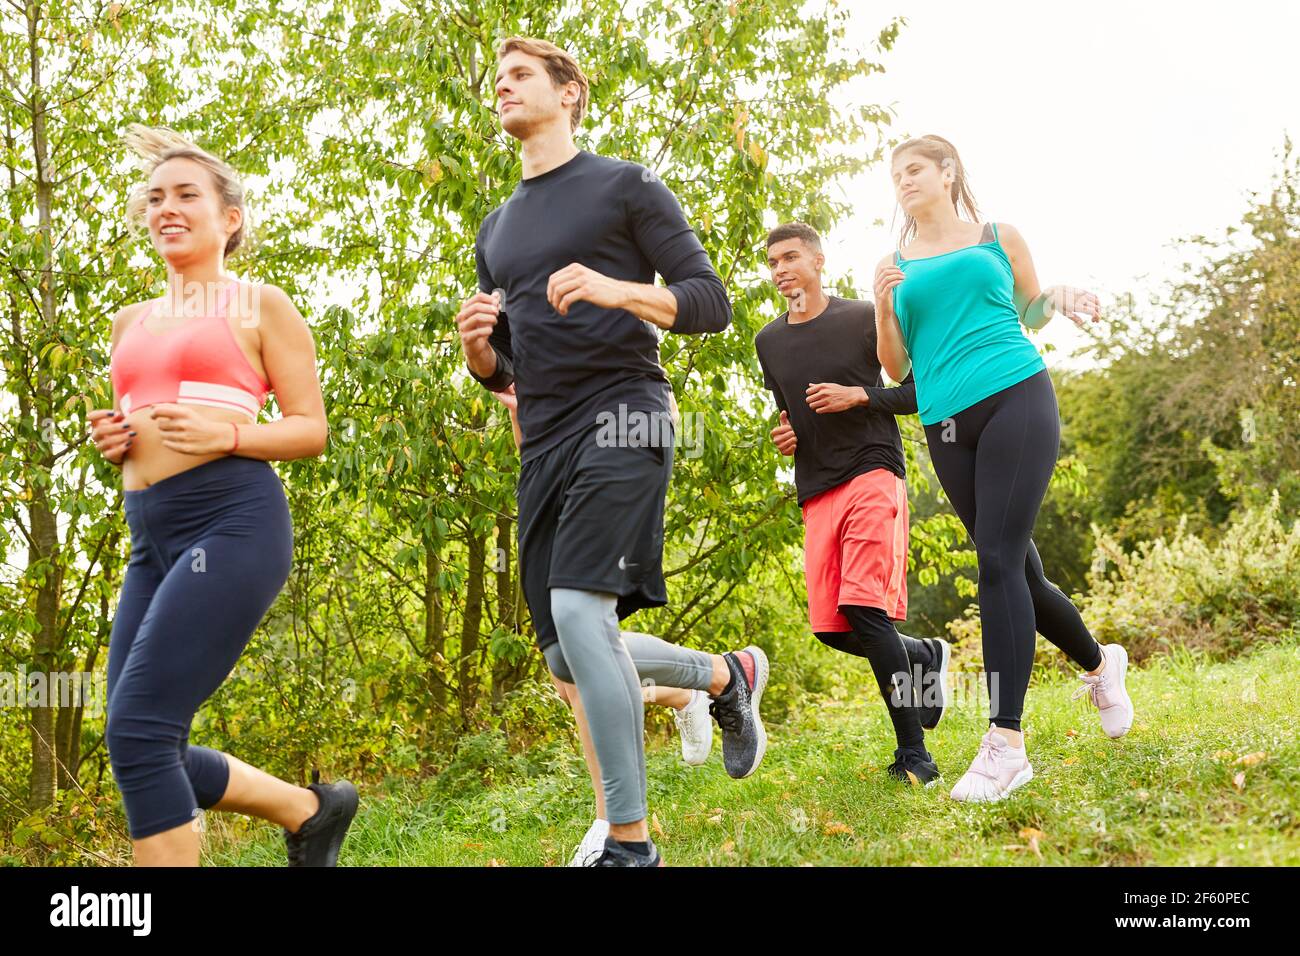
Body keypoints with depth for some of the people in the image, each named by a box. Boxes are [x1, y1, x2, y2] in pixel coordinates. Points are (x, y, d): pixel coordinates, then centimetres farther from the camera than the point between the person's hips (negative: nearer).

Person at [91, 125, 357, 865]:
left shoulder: (263, 307, 5)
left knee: (138, 733, -17)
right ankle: (313, 810, 25)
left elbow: (312, 430, 2)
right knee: (146, 751, 4)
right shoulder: (132, 323, 22)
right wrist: (112, 440, 7)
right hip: (152, 537, 7)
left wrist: (225, 433, -15)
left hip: (236, 523, -7)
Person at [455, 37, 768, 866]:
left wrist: (616, 291, -20)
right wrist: (477, 345, 1)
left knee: (579, 608, -25)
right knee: (570, 655, 2)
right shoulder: (498, 229, 24)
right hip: (545, 441, 7)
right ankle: (729, 675, 26)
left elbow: (711, 304, -3)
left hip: (621, 417, -7)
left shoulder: (627, 187, 5)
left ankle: (632, 843, -16)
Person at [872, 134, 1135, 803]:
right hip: (948, 427, 3)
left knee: (998, 561, -15)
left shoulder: (999, 238, 11)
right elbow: (896, 368, 15)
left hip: (1016, 399, -3)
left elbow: (1030, 312, 23)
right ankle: (1098, 663, 35)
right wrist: (883, 307, -2)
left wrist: (1057, 297, 0)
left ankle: (1006, 742, -15)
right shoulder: (895, 266, 15)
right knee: (1018, 570, 7)